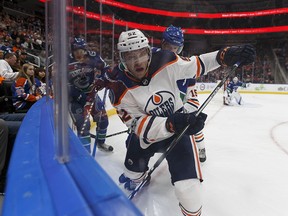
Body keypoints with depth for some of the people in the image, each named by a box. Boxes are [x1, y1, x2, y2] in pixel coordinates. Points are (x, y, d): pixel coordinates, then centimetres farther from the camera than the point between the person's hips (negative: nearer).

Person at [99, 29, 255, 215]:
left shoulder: (164, 62, -19)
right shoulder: (120, 89, -22)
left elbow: (195, 65, -3)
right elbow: (139, 125, -27)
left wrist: (225, 55, -18)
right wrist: (173, 123, -42)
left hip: (179, 124, 0)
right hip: (145, 133, 1)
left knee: (187, 186, -14)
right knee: (131, 175, 20)